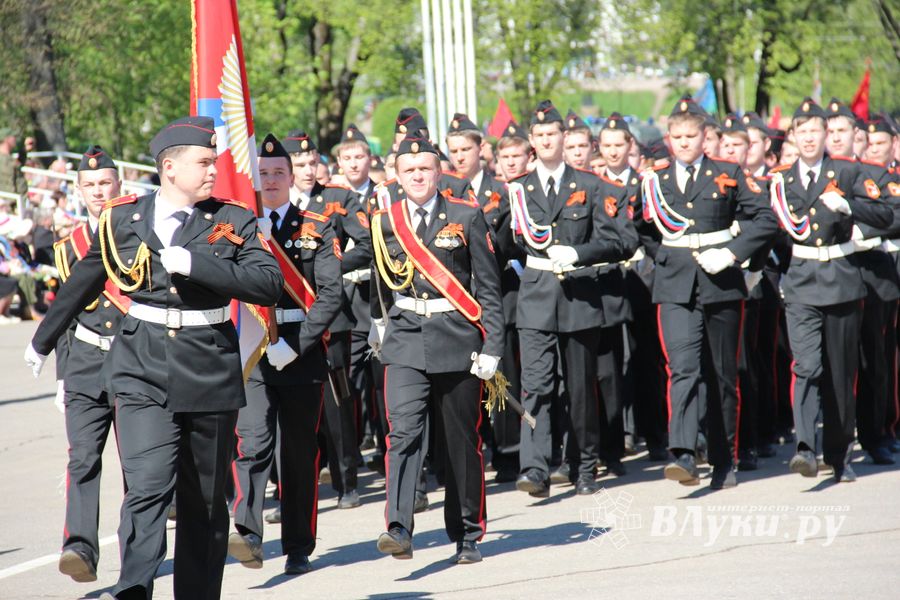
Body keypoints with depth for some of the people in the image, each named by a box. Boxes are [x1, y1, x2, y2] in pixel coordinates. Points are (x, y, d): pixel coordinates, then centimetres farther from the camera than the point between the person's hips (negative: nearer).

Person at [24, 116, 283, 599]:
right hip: (142, 370, -1)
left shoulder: (232, 221, 3)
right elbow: (81, 285, 21)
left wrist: (193, 262, -19)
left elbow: (270, 284, -11)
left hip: (210, 372, 1)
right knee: (147, 486, -16)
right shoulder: (122, 220, 5)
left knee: (205, 502, 9)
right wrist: (42, 340, 34)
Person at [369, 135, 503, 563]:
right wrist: (379, 324, 28)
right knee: (403, 433, -16)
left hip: (458, 343, -1)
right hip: (405, 342, 1)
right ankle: (399, 531, -25)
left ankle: (467, 535, 20)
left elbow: (488, 286, -2)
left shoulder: (466, 217, -1)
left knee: (462, 441, 7)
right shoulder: (384, 222, 6)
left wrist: (492, 346, -7)